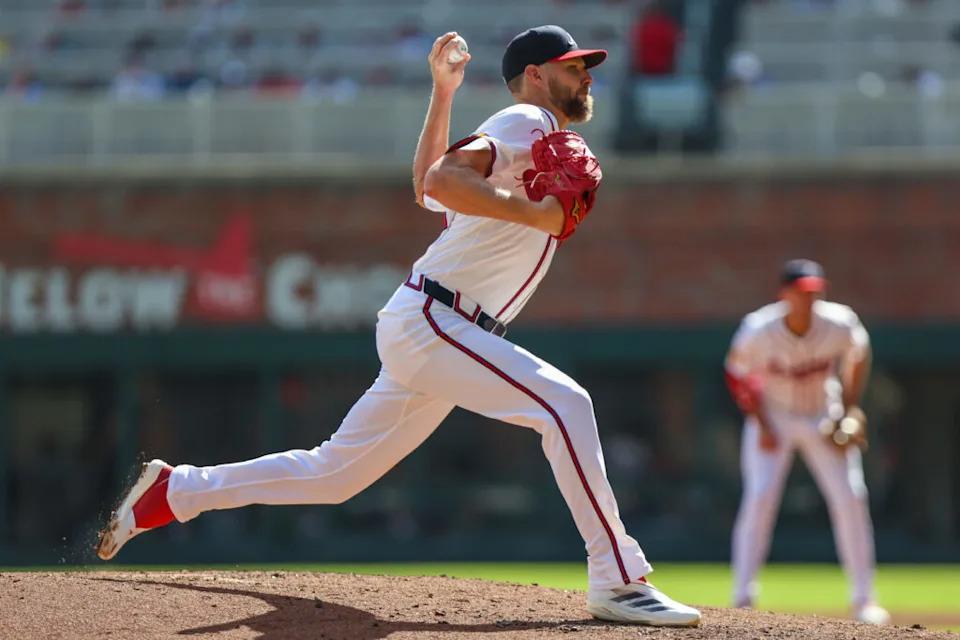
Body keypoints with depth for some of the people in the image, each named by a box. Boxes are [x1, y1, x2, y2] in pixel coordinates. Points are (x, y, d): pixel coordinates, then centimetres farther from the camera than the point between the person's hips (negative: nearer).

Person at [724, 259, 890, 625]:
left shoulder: (841, 325, -20)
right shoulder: (759, 331, -25)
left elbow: (858, 357, 2)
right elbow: (737, 374, -8)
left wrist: (850, 409, -4)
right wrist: (762, 426, -12)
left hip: (823, 417, 2)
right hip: (773, 416, -2)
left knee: (850, 497, -5)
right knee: (759, 498, -15)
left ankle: (863, 598, 4)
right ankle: (743, 599, -9)